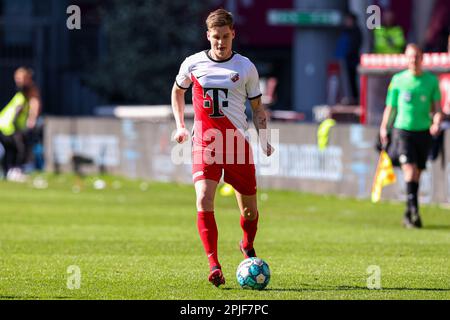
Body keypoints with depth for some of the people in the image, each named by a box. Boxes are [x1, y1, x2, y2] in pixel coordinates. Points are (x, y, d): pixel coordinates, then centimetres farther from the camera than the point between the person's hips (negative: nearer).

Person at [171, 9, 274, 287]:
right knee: (204, 201, -21)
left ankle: (248, 247, 40)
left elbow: (257, 107, 13)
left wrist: (264, 139, 1)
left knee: (249, 209, 7)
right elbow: (178, 90, 23)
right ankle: (214, 266, -20)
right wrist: (180, 126, 13)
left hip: (238, 142, 1)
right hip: (204, 143, -1)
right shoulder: (193, 63, 3)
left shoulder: (246, 67, 3)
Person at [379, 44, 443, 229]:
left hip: (424, 132, 2)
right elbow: (390, 107, 10)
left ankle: (408, 215, 18)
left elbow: (437, 107, 3)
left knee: (417, 173, 7)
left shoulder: (432, 80, 4)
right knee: (409, 169, -18)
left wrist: (436, 123, -15)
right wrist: (384, 128, 11)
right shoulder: (398, 80, 1)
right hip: (402, 130, -2)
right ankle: (413, 210, -21)